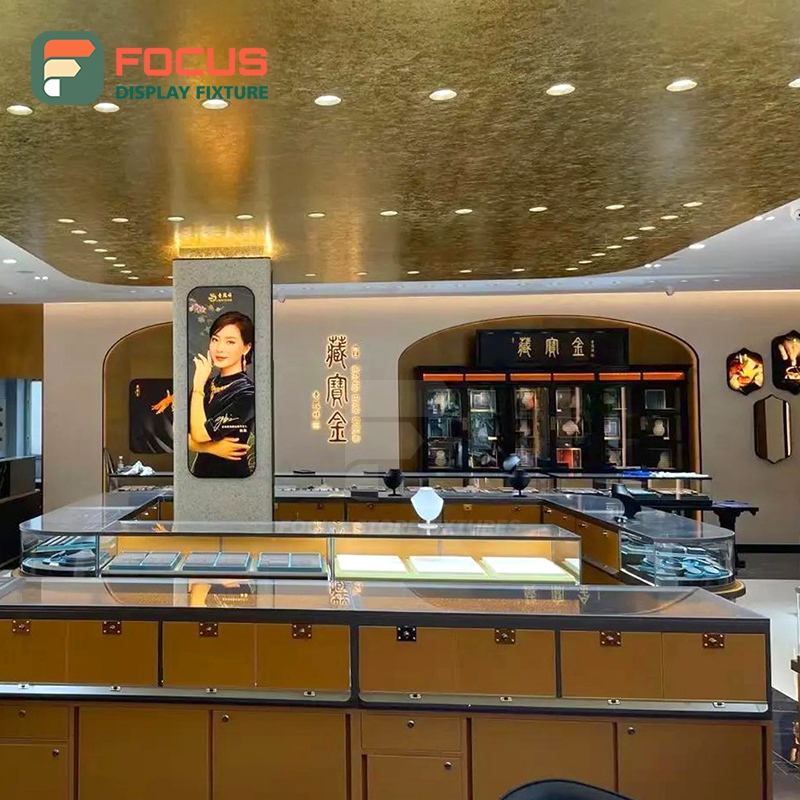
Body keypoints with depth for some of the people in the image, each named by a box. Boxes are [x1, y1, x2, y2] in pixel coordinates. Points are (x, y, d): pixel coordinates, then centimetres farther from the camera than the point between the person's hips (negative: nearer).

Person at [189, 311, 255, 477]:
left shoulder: (247, 393, -18)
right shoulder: (208, 384, 0)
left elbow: (199, 434, -21)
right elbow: (185, 437, -1)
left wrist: (198, 386, -17)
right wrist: (212, 447, -18)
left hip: (232, 473, -5)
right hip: (200, 470, 5)